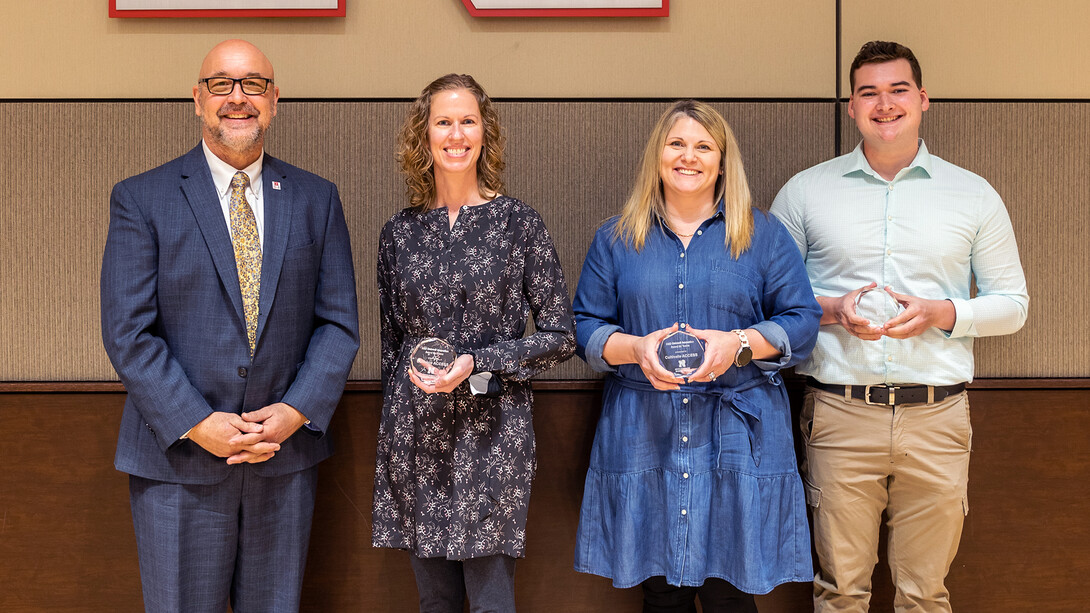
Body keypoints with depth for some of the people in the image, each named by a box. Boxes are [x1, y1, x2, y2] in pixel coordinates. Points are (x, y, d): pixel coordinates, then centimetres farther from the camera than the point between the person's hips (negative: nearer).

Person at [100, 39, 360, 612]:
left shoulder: (316, 199, 6)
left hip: (286, 457, 2)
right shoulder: (141, 199, -1)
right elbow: (127, 332, -7)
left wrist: (297, 412, -9)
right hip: (179, 460, -2)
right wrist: (198, 425, -15)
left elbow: (339, 323, 4)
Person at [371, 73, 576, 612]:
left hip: (492, 432, -3)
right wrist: (391, 434, 14)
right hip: (416, 435, 3)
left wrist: (477, 363, -13)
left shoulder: (518, 222, -2)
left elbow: (560, 336, -2)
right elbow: (391, 341, 14)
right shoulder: (400, 231, 7)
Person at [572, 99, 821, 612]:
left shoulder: (764, 235, 8)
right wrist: (635, 348, -12)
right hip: (642, 436, 1)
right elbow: (585, 327, 9)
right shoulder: (616, 239, 11)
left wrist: (738, 344, -14)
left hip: (737, 438, -1)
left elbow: (801, 323, 4)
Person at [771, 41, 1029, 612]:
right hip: (839, 414, 0)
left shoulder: (973, 195, 8)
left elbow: (1012, 304, 11)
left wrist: (942, 313, -9)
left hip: (937, 418, 1)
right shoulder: (804, 191, 6)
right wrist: (830, 310, -9)